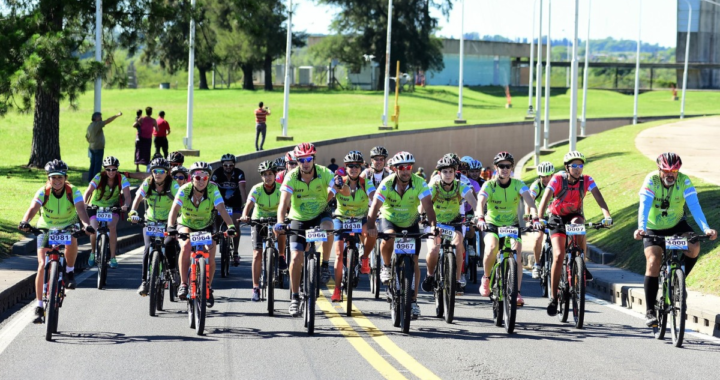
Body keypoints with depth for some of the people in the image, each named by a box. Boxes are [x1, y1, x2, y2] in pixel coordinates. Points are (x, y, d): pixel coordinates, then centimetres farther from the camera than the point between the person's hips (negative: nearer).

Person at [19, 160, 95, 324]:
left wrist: (86, 224, -55)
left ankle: (70, 271, -6)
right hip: (46, 229, 0)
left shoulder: (73, 192, -20)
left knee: (71, 241, -36)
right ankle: (39, 307, -6)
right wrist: (25, 222, -57)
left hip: (68, 227, 0)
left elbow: (81, 209, -35)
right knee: (43, 265, -13)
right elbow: (33, 208, -36)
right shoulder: (43, 192, -20)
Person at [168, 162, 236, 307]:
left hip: (206, 227, 1)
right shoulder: (184, 190, -24)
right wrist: (171, 226, -53)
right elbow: (174, 209, -34)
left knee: (210, 258, -13)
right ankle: (183, 284, -22)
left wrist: (230, 226, -50)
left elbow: (222, 209, -33)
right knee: (186, 246, -31)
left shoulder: (213, 190, -22)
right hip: (186, 225, -1)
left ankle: (208, 288, 13)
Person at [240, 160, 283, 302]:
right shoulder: (256, 189, -18)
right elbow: (249, 205, -32)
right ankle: (255, 288, -7)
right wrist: (244, 216, -52)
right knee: (257, 254, -11)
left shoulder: (280, 189, -16)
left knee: (282, 232, -30)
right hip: (258, 221, -1)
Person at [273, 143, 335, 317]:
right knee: (296, 258, -9)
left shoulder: (324, 173, -18)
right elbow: (284, 202, -30)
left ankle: (325, 266, -15)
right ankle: (294, 297, 6)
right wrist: (280, 222, -45)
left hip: (320, 214, 0)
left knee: (327, 227, -36)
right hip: (299, 219, 0)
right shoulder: (291, 177, -19)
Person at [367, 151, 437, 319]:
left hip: (411, 224, 1)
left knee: (413, 261, -6)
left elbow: (428, 206, -32)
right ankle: (386, 267, -5)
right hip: (390, 220, -1)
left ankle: (413, 301, 3)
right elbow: (375, 207, -31)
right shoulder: (387, 184, -23)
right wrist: (371, 226, -49)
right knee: (388, 238, -35)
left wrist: (433, 225, -49)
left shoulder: (419, 183, -22)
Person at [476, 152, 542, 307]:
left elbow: (529, 201, -24)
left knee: (517, 254, -18)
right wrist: (480, 218, -50)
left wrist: (535, 218, -43)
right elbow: (481, 202, -29)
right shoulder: (489, 185, -13)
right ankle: (486, 278, -6)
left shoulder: (518, 184, -10)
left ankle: (517, 292, -13)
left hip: (512, 224, 2)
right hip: (492, 224, -2)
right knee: (491, 247, -31)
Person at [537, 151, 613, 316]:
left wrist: (607, 215, -45)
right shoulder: (558, 179, -21)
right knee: (558, 256, -15)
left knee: (578, 223, -37)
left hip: (575, 215, 1)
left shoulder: (587, 180, -15)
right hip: (557, 218, -1)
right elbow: (546, 198, -32)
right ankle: (553, 297, -4)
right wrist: (539, 219, -47)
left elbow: (598, 197, -28)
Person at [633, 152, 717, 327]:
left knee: (694, 247, -27)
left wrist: (706, 228, -43)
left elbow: (694, 206, -28)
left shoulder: (684, 181, -19)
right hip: (654, 229, -1)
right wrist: (641, 228, -51)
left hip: (676, 225, 1)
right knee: (653, 262, -20)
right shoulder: (651, 180, -23)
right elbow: (644, 206, -33)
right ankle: (650, 311, -14)